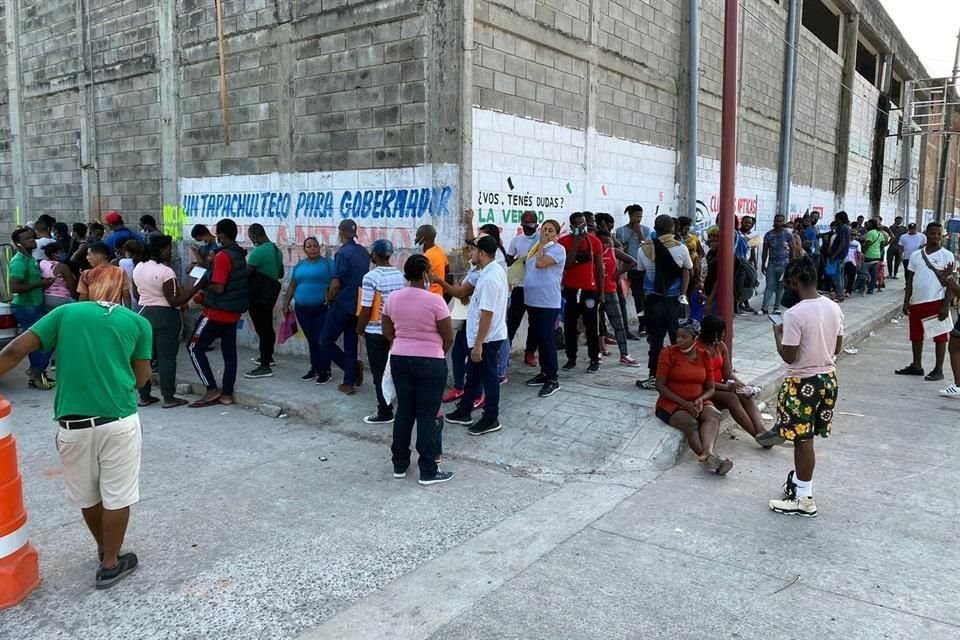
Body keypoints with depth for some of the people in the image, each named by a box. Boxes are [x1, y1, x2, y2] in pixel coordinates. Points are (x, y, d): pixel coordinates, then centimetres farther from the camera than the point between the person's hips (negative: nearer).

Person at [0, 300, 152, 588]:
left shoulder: (66, 312, 11)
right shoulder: (137, 322, 7)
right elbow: (141, 378, 8)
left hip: (73, 423, 2)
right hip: (118, 420, -2)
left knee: (87, 496, 22)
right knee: (116, 496, 14)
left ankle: (104, 549, 42)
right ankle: (110, 564, 27)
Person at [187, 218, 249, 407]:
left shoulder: (222, 256, -18)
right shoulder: (240, 254, 9)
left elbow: (218, 288, -23)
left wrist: (203, 284, -5)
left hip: (218, 312, -8)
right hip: (234, 311, 9)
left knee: (195, 348, 2)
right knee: (229, 352, 10)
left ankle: (212, 390, 0)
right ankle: (227, 393, 13)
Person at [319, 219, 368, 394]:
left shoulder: (343, 252, -15)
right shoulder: (364, 253, 8)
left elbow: (336, 282, -18)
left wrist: (329, 299, -2)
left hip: (342, 305, -7)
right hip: (357, 305, 7)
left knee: (326, 341, 5)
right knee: (351, 344, 11)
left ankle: (354, 366, -8)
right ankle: (349, 383, 11)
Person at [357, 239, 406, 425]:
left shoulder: (371, 277, -18)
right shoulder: (399, 275, 2)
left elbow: (366, 309, -17)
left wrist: (359, 328, -2)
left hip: (376, 331, -6)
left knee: (380, 372, 3)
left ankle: (385, 413, 8)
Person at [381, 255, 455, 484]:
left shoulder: (393, 298, 0)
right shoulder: (435, 300, -16)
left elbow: (387, 332, 10)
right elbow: (449, 337, -10)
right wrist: (440, 352, 10)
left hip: (399, 359, 5)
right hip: (430, 363, -5)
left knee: (404, 411, 16)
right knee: (428, 415, 3)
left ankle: (400, 465, 25)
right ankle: (428, 471, 11)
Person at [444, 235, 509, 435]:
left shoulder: (489, 278, -26)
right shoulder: (496, 270, 6)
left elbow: (487, 314, -27)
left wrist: (478, 344, -23)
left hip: (487, 338, -10)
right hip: (489, 335, 10)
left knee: (488, 377, 4)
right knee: (473, 374, 19)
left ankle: (491, 419, 18)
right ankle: (463, 412, 33)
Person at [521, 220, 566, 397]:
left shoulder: (558, 249, -8)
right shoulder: (537, 248, 16)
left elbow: (540, 263, -21)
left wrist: (542, 243, -12)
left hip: (548, 302, -8)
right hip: (533, 301, 8)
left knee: (547, 339, -8)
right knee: (539, 338, 13)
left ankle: (553, 379, -2)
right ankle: (544, 372, 24)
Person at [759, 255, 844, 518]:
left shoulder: (794, 314, -22)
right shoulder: (834, 308, 1)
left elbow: (789, 357, -18)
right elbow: (836, 348, 9)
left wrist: (778, 334, -3)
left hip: (803, 382, -7)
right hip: (828, 377, 7)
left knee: (802, 439, 4)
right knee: (804, 437, 20)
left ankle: (804, 499, 14)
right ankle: (799, 480, 35)